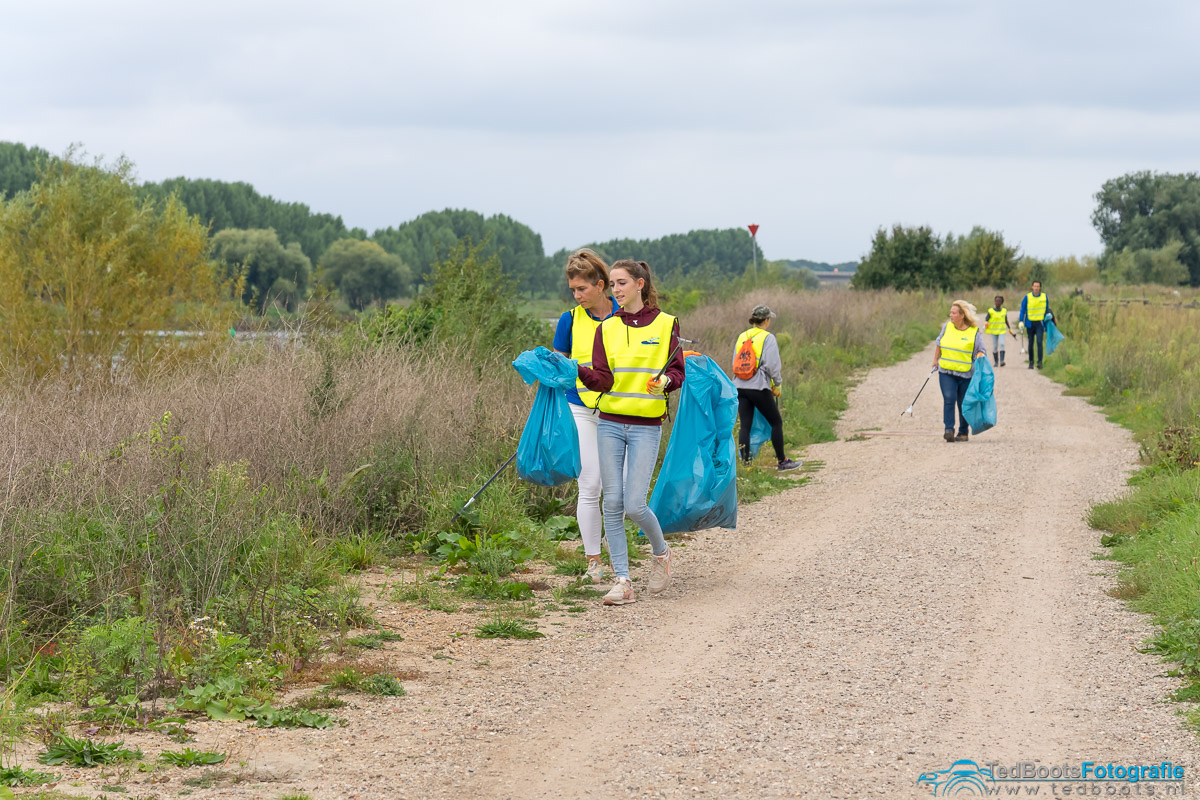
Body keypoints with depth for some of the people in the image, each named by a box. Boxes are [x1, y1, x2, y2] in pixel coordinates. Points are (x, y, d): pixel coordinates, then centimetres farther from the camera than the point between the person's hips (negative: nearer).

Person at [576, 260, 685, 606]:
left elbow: (678, 373, 4)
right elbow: (603, 380, 0)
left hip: (646, 425, -3)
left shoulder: (665, 324, 2)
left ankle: (661, 552, 20)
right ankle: (622, 582, 2)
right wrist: (579, 371, -19)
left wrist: (664, 381, -18)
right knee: (612, 503, -2)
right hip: (610, 424, 3)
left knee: (635, 505, -10)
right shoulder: (607, 328, 8)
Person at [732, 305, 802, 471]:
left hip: (740, 387, 6)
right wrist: (778, 383, 2)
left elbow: (735, 363, 13)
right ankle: (782, 462, 12)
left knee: (745, 425, 7)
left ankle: (745, 462, 1)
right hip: (759, 388, -5)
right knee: (776, 423, 8)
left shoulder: (742, 337, 10)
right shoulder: (768, 338, -8)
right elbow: (772, 364, -13)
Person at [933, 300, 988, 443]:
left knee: (964, 404, 6)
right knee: (949, 399, -14)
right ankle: (949, 430, -20)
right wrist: (935, 360, 23)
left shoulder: (974, 332, -5)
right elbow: (939, 344, 20)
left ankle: (963, 433, 19)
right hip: (946, 372, 2)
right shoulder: (947, 326, 5)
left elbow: (981, 351, 0)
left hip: (966, 374, -2)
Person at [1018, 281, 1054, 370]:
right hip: (1030, 323, 1)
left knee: (1039, 342, -15)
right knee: (1031, 343, 8)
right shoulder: (1027, 297, -2)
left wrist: (1049, 314, 3)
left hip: (1040, 323, -1)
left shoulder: (1044, 297, 2)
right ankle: (1031, 362, 19)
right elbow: (1022, 310, 1)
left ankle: (1040, 362, -18)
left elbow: (1047, 309, 16)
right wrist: (1021, 321, -7)